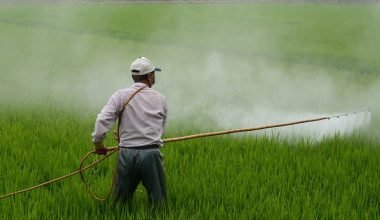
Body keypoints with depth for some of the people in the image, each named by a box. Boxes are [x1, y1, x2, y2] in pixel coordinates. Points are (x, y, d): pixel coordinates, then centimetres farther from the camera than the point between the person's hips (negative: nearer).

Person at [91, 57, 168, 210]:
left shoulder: (121, 96, 0)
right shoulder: (160, 99, 6)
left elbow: (102, 120, -9)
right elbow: (161, 129, 11)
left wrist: (98, 143, 4)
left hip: (127, 154, 1)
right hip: (151, 154, 0)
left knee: (121, 201, 11)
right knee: (158, 201, 6)